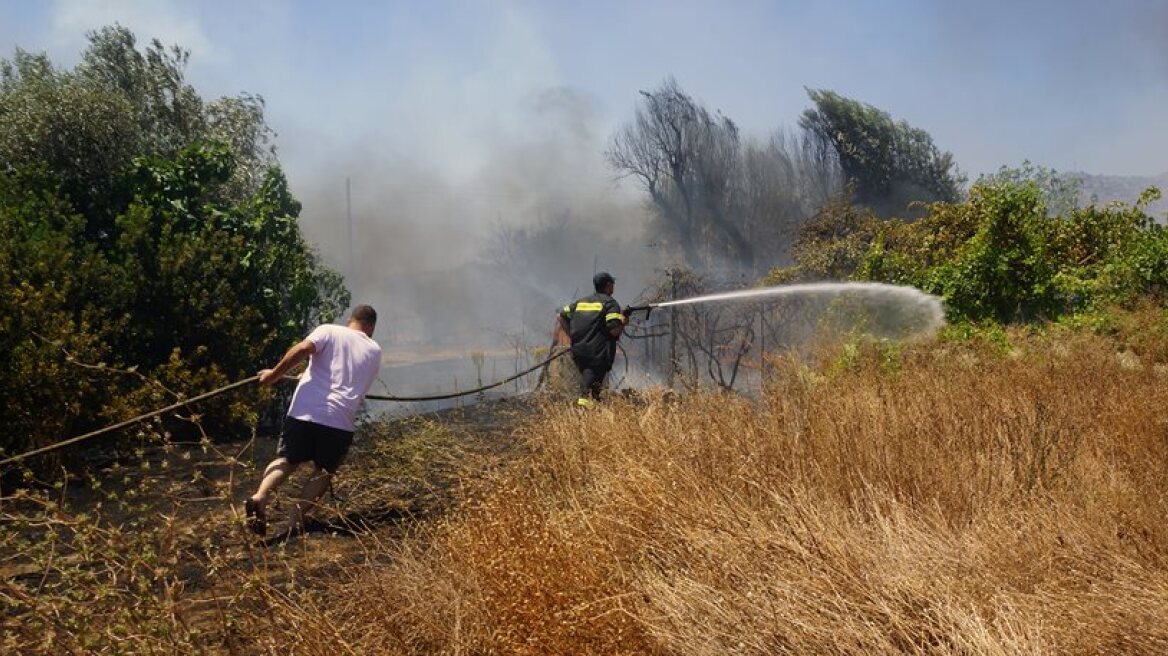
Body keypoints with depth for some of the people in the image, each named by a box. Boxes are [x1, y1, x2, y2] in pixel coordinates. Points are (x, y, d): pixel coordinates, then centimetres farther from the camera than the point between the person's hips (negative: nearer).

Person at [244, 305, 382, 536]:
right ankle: (296, 514, -3)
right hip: (340, 420, 0)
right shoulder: (374, 351, 18)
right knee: (324, 471, 20)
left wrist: (274, 374, 0)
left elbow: (302, 349, -10)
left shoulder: (329, 331, 10)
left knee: (287, 460, 19)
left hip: (304, 412, 0)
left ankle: (261, 496, -9)